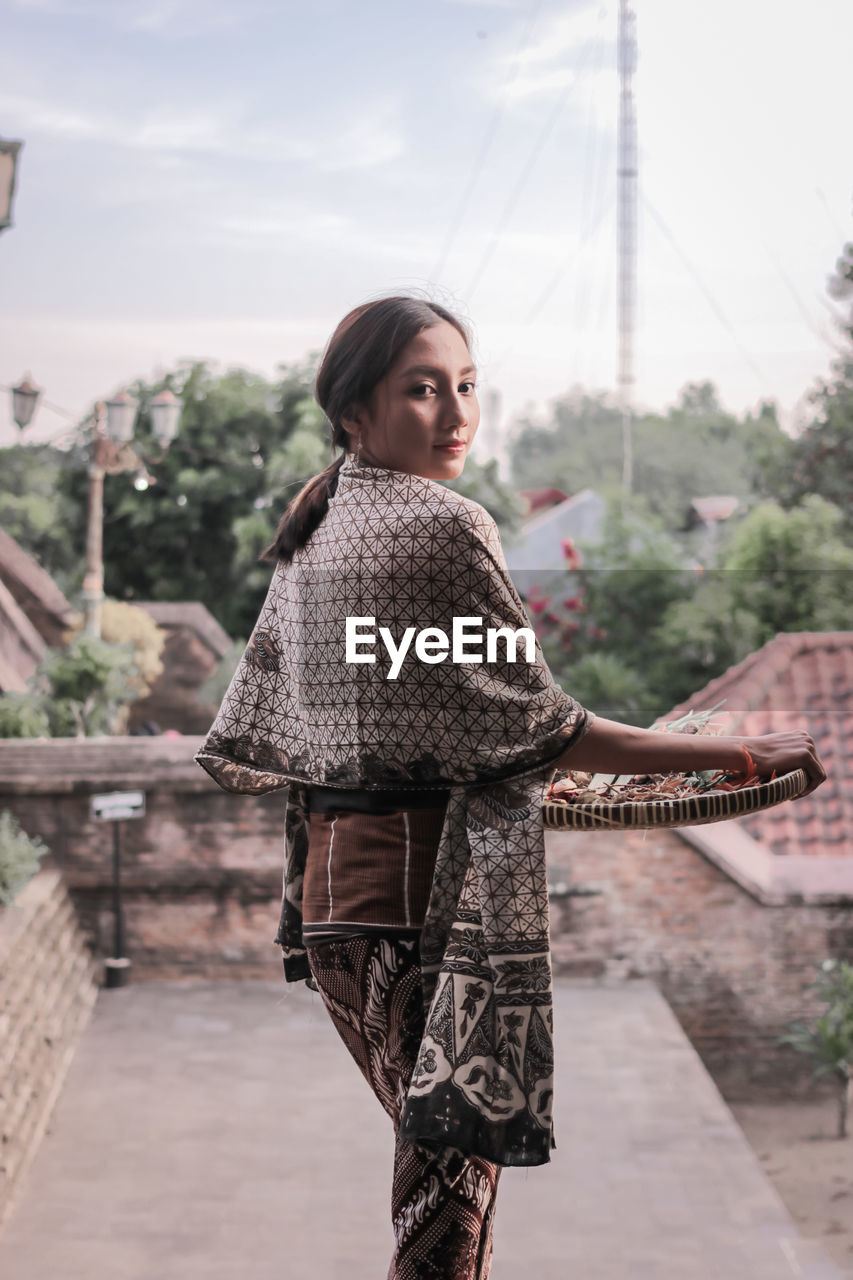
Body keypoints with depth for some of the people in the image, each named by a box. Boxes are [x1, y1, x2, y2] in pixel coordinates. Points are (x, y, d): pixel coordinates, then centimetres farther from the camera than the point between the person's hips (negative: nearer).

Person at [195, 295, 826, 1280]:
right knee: (455, 1154, -1)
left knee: (434, 1141, 16)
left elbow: (256, 733, 19)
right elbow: (539, 724, -14)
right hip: (426, 876, -8)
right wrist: (743, 754, -12)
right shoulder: (444, 526, -13)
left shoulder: (312, 531, 11)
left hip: (330, 867, 8)